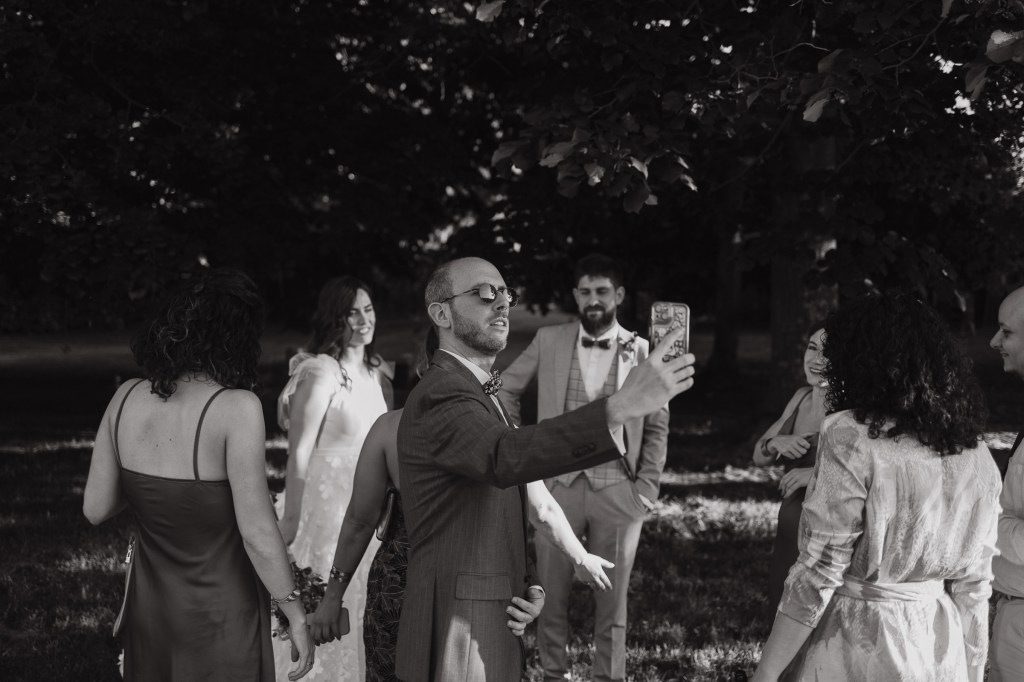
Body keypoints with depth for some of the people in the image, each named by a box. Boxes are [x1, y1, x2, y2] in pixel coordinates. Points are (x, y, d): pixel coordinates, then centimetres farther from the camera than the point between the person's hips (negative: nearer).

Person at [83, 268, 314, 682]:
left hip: (148, 611, 5)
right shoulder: (236, 408, -21)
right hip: (219, 615, -5)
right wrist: (296, 616, -9)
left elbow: (95, 509, 1)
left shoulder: (127, 398, -5)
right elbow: (257, 533, -20)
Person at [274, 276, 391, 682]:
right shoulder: (321, 373, -17)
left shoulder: (374, 371, 8)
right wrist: (292, 523, -20)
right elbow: (299, 453, -18)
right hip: (323, 507, -8)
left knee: (349, 612, 18)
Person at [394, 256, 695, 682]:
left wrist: (527, 584, 0)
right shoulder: (441, 395, -17)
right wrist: (621, 408, -49)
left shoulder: (475, 391, 16)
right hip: (459, 643, -10)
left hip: (496, 629, 10)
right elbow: (505, 457, -39)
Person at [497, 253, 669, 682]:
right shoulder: (548, 342, 3)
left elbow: (657, 428, 6)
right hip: (558, 485, 1)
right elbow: (505, 390, 13)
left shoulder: (640, 351, 2)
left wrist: (646, 489, -2)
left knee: (612, 599, 6)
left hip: (617, 490, -1)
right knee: (551, 593, 6)